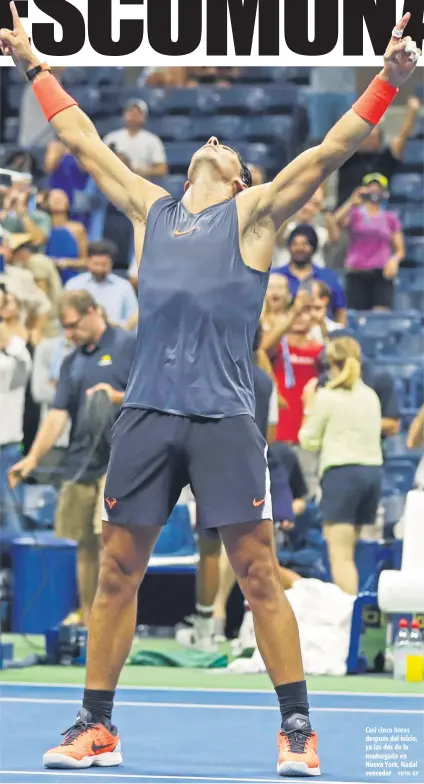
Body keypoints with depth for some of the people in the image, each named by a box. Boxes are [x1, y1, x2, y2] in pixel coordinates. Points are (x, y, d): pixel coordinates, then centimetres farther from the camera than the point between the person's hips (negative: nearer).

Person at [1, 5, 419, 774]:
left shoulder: (252, 212, 8)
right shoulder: (148, 209, 18)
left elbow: (331, 149, 0)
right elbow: (82, 139, 26)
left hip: (223, 418, -4)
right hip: (146, 414, 4)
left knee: (258, 575, -4)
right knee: (116, 572, 4)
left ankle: (297, 730, 1)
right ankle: (96, 726, 13)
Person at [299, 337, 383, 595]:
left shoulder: (327, 397, -5)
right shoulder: (371, 396, 12)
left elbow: (309, 441, 0)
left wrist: (308, 407, 13)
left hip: (341, 472, -6)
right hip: (373, 470, 6)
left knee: (340, 554, -11)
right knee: (347, 551, 17)